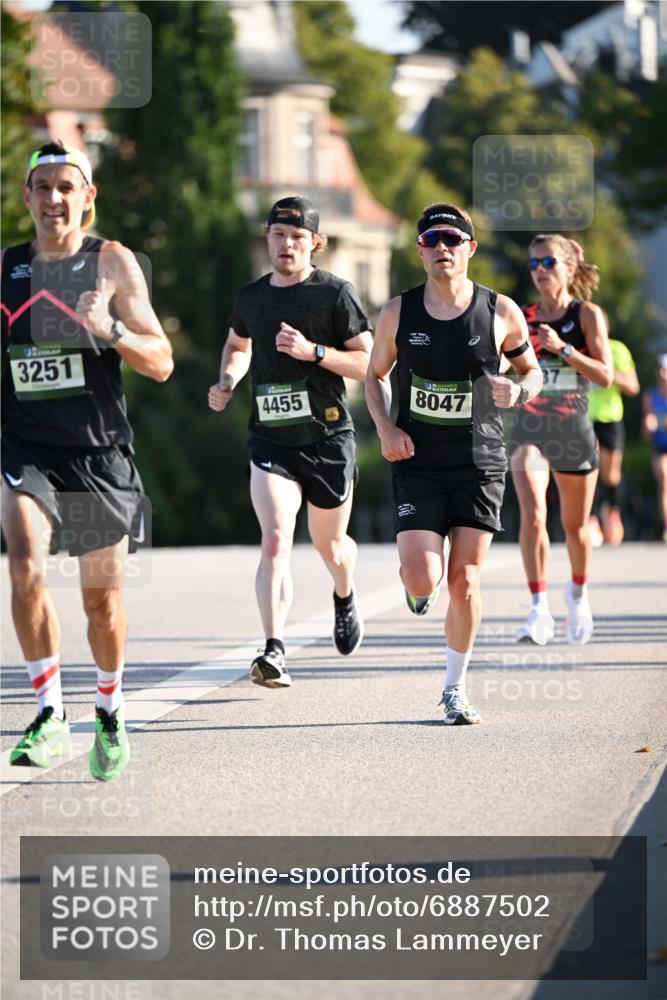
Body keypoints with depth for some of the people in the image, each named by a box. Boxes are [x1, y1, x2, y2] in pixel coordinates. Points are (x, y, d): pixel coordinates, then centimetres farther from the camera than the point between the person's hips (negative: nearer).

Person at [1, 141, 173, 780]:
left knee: (102, 595, 9)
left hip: (99, 452, -1)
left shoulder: (113, 263, -1)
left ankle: (110, 715, 31)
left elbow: (161, 364, -4)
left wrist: (111, 330, -22)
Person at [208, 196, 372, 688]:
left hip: (329, 438, -2)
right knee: (275, 540, -18)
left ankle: (345, 598, 50)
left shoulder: (335, 293, -5)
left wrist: (313, 351, -20)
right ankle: (274, 650, -25)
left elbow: (368, 363, -6)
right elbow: (238, 344, 29)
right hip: (271, 440, 2)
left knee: (330, 545, 14)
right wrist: (227, 382, 9)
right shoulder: (251, 297, 8)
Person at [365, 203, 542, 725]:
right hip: (418, 463, 0)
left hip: (479, 466, 0)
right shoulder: (398, 313, -1)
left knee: (465, 581, -2)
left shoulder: (500, 312, -3)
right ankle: (417, 577, 26)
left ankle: (455, 689, 16)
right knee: (424, 581, -13)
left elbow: (533, 371, 11)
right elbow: (375, 376, 12)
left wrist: (518, 391, -13)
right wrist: (385, 427, -5)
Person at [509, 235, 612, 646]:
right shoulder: (522, 319, 4)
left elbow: (605, 375, -12)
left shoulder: (587, 315, -3)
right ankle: (540, 609, -21)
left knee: (575, 525, 12)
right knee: (532, 513, -21)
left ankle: (578, 592, 41)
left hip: (575, 431, -1)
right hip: (530, 430, 1)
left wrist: (562, 348, -21)